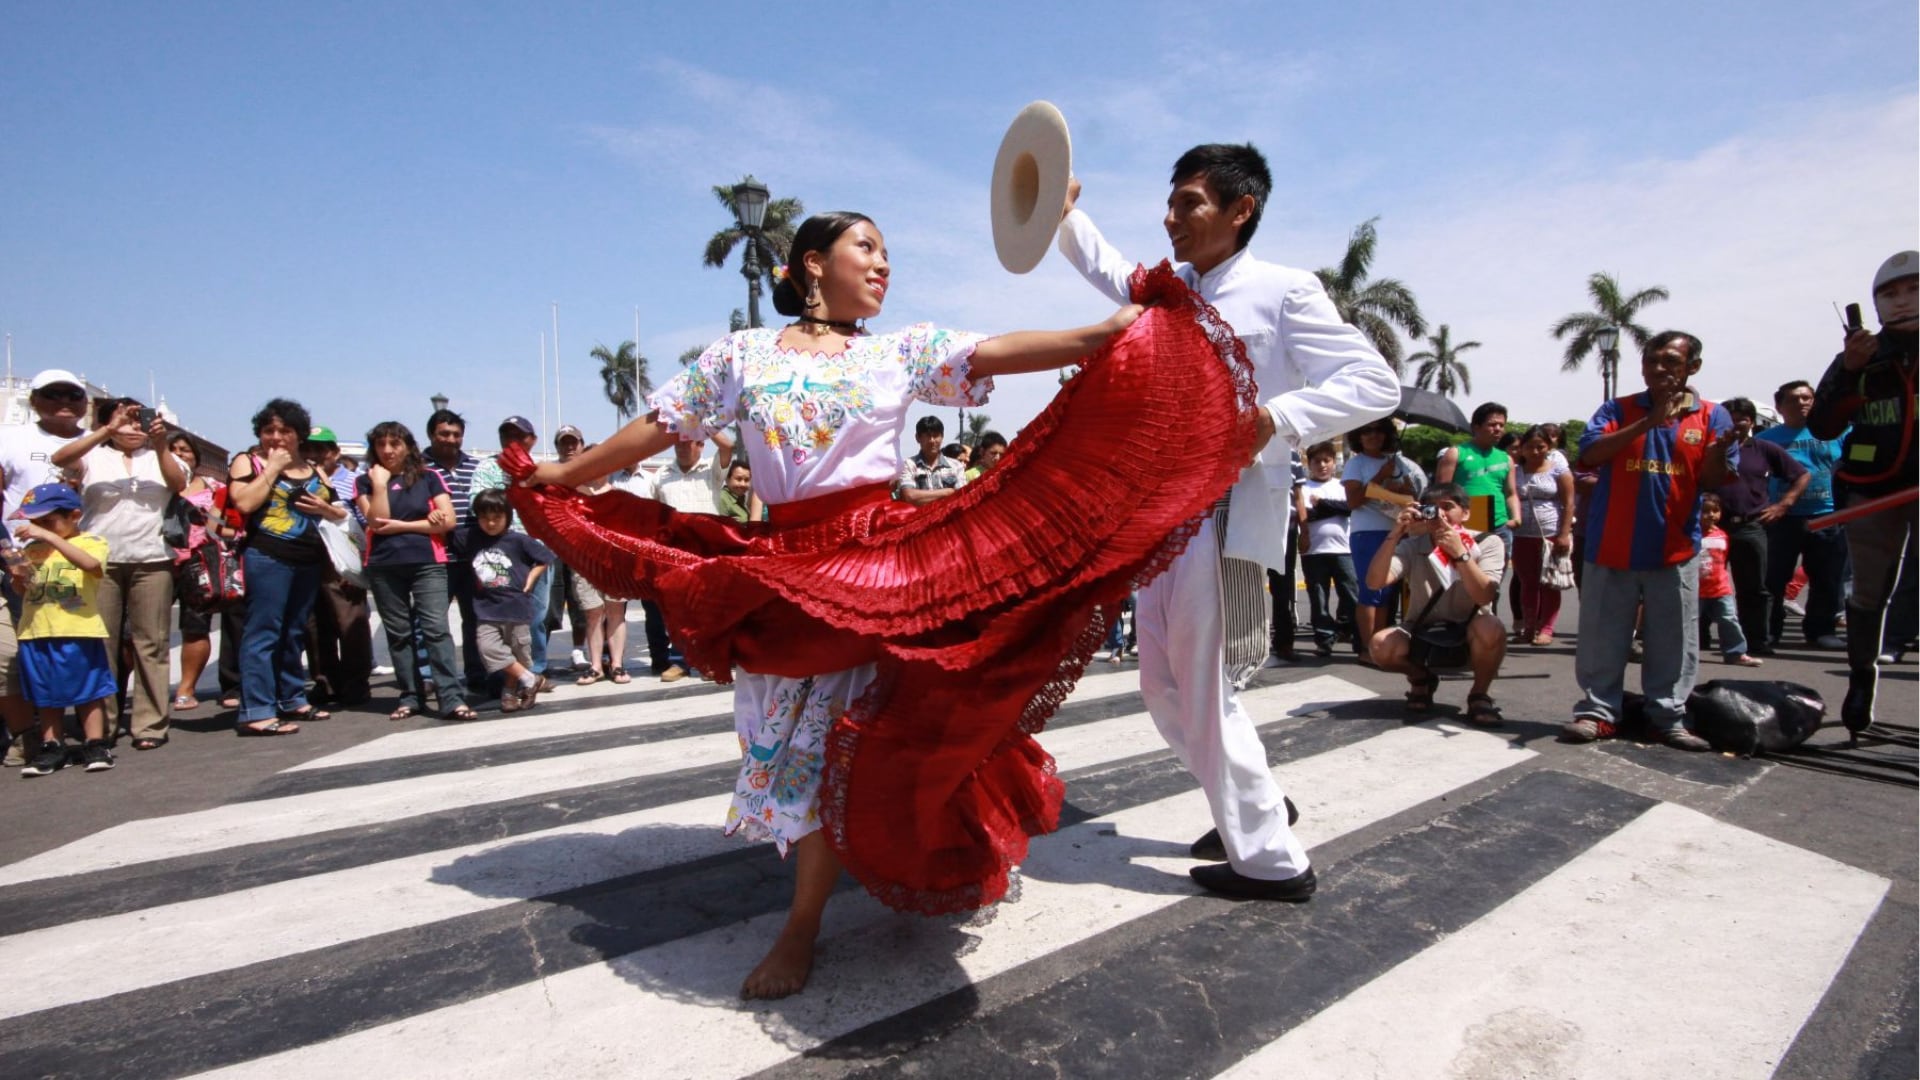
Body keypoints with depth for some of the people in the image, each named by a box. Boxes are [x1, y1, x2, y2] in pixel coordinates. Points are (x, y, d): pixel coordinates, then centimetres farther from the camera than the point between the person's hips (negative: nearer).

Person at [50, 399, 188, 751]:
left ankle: (149, 724, 2)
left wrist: (161, 445, -17)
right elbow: (60, 458, -8)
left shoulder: (158, 456, 15)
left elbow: (178, 483, -3)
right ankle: (99, 725, 9)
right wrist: (107, 431, -18)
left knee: (151, 644, -1)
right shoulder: (93, 455, 11)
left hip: (151, 561, 1)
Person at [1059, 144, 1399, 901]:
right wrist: (1063, 209, 17)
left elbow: (1376, 385, -10)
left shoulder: (1282, 291, -5)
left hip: (1226, 516, -8)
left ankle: (1272, 859, 13)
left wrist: (1275, 420, -23)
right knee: (1164, 686, 14)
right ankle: (1252, 806, 34)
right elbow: (1103, 267, 33)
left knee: (1206, 692, -3)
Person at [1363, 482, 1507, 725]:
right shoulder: (1413, 546, -7)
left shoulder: (1487, 543, -10)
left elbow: (1484, 596, -26)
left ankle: (1480, 694, -6)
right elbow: (1374, 582, -23)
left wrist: (1459, 553, -36)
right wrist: (1395, 535, -32)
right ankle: (1421, 679, 8)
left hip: (1469, 638, -2)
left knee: (1490, 628, -35)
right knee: (1380, 646, -27)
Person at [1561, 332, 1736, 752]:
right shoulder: (1619, 410, 3)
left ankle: (1669, 715, 19)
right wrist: (1648, 421, -19)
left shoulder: (1711, 416, 5)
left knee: (1673, 641, 8)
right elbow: (1589, 455, -13)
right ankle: (1597, 711, 14)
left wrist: (1722, 447, -23)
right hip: (1612, 547, -1)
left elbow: (1713, 480, -2)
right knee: (1602, 638, 5)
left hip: (1675, 550, 1)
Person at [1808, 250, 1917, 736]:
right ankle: (1861, 679, 18)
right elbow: (1822, 427, -4)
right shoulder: (1862, 357, 4)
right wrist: (1848, 370, -14)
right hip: (1873, 488, 1)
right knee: (1869, 591, 7)